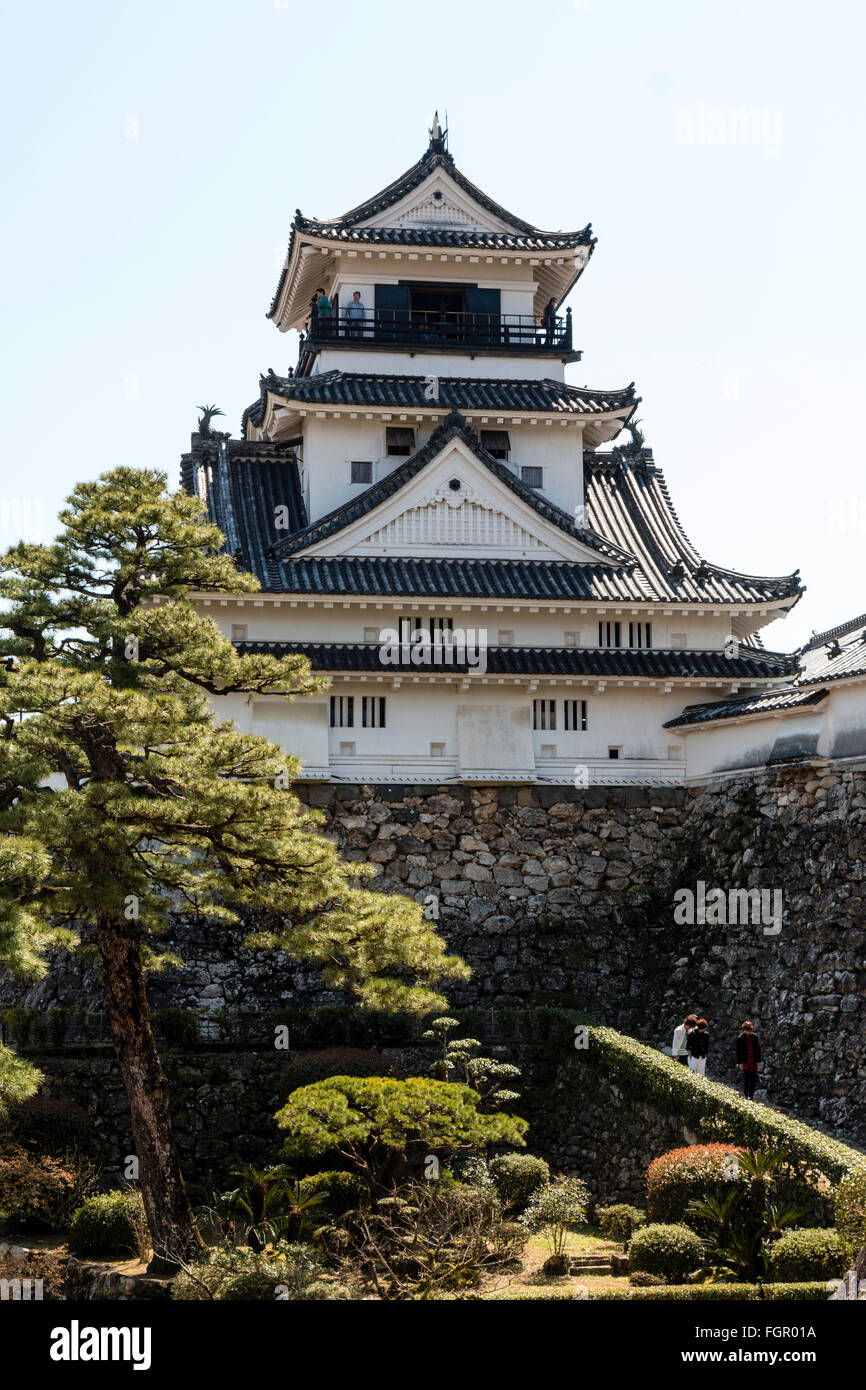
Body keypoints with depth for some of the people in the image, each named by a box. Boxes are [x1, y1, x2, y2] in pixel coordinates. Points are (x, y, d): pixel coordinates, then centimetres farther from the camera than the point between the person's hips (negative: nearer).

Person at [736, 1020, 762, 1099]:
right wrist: (740, 1063, -5)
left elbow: (758, 1049, 9)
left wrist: (758, 1060, 5)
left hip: (753, 1062, 3)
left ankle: (751, 1095, 12)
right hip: (745, 1062, -3)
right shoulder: (740, 1038, -3)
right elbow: (738, 1051, -1)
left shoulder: (754, 1036, 3)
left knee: (754, 1079, 3)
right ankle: (746, 1095, 8)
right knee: (746, 1078, -4)